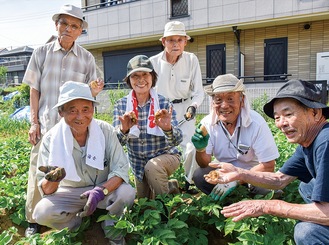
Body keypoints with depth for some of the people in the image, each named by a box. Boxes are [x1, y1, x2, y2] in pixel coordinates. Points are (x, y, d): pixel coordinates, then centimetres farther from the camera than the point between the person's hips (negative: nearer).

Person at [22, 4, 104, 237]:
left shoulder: (87, 58, 1)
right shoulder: (42, 52, 2)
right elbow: (34, 89, 4)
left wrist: (94, 92, -20)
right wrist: (34, 122, -1)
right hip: (45, 124, 1)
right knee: (38, 171, 4)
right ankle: (33, 220, 20)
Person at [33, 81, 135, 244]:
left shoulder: (106, 130, -17)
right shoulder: (51, 139, -16)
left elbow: (121, 169, -18)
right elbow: (45, 190, -14)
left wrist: (101, 191, -36)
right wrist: (52, 181, -39)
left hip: (106, 188, 0)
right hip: (70, 193, 1)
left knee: (127, 193, -30)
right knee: (41, 213, -25)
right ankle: (81, 223, 7)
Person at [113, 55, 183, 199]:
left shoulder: (164, 103, -14)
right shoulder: (121, 105, -9)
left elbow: (178, 140, -19)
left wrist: (167, 128, -41)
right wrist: (124, 129, -36)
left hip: (166, 155, -3)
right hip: (138, 164, 4)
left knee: (152, 167, -35)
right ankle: (170, 186, 45)